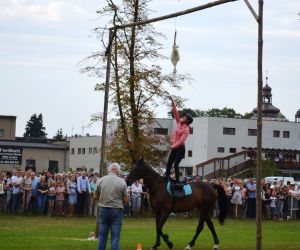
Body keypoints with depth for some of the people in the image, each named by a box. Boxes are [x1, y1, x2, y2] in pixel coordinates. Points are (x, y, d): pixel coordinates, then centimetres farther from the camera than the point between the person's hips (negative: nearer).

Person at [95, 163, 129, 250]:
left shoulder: (100, 180, -3)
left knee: (102, 235, 10)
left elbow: (95, 197, 4)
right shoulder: (122, 182, -7)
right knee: (115, 236, 2)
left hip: (103, 209, 2)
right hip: (116, 210, -2)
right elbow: (126, 200, -5)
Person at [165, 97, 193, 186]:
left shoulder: (186, 129, -12)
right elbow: (175, 112, 10)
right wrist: (172, 102, 7)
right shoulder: (179, 124, 9)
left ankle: (177, 182, -13)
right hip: (174, 147, 8)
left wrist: (173, 146, -13)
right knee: (168, 164, 3)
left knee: (176, 164, -14)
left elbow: (181, 141, -19)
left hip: (180, 148, -8)